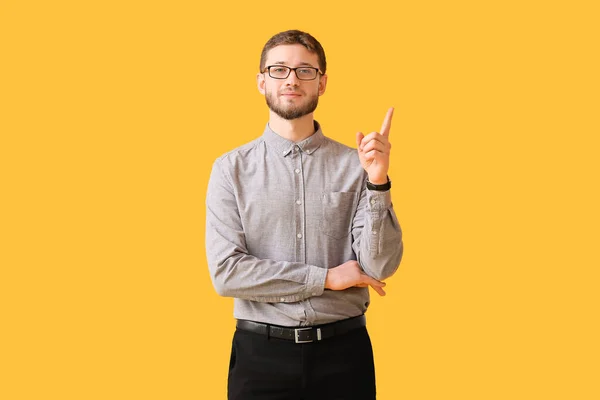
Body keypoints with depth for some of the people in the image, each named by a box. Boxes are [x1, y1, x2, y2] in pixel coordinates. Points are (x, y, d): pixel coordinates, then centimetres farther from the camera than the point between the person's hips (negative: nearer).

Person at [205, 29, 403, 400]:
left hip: (343, 349, 1)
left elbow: (380, 267, -7)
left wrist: (378, 183, -19)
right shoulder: (231, 169, -2)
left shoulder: (354, 165, -2)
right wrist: (327, 277, -10)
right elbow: (226, 272, -10)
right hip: (261, 351, 0)